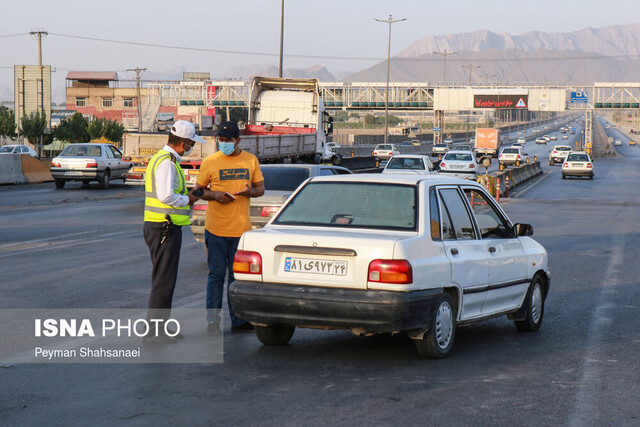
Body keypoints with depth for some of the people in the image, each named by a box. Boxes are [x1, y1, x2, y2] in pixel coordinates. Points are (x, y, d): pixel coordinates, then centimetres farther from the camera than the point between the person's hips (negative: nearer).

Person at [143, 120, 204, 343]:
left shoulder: (162, 159, 16)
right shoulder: (167, 162, -17)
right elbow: (166, 196, -26)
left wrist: (186, 194, 12)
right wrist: (187, 200, -10)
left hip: (160, 226, 11)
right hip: (165, 227, -11)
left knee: (164, 278, 16)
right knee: (164, 280, -7)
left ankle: (160, 326, 23)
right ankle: (153, 331, -5)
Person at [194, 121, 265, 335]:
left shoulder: (251, 160, 8)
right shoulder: (209, 162, 1)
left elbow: (261, 188, 13)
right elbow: (198, 191, 6)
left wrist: (250, 191, -10)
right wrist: (215, 195, -14)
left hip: (242, 229, 2)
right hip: (216, 229, -2)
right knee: (216, 274, 0)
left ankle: (238, 320, 15)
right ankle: (212, 320, 7)